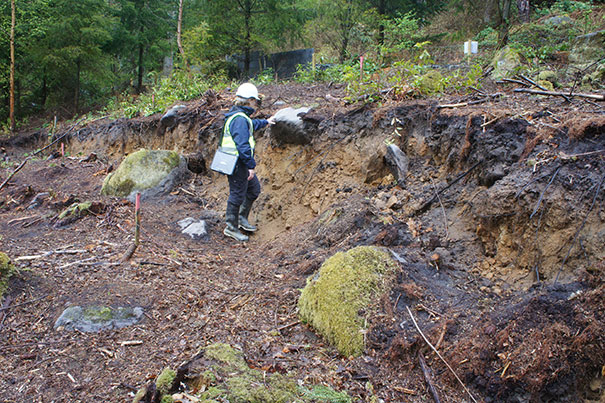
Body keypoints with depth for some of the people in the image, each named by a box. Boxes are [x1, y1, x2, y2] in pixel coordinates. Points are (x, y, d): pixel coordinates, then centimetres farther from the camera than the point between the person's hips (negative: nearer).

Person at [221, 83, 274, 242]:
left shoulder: (241, 116, 14)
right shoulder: (240, 119, -20)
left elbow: (252, 124, 39)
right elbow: (243, 145, -25)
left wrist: (265, 122, 55)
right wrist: (251, 165, -22)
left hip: (240, 163, 11)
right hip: (238, 164, -11)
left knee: (254, 189, 19)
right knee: (237, 194, -1)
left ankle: (242, 218, 30)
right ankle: (231, 227, 11)